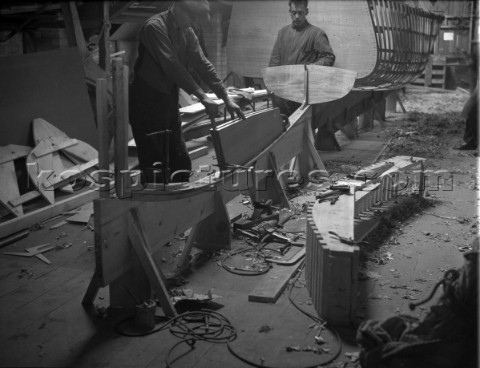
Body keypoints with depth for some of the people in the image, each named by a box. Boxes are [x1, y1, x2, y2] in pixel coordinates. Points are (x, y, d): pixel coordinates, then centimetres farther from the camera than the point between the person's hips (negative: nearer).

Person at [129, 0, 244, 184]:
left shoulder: (187, 32, 7)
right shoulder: (154, 27, -17)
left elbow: (203, 65, 6)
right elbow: (172, 67, -25)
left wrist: (227, 99, 1)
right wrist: (202, 97, -27)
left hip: (169, 100, 8)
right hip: (147, 102, -8)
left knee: (180, 164, 11)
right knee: (155, 169, -6)